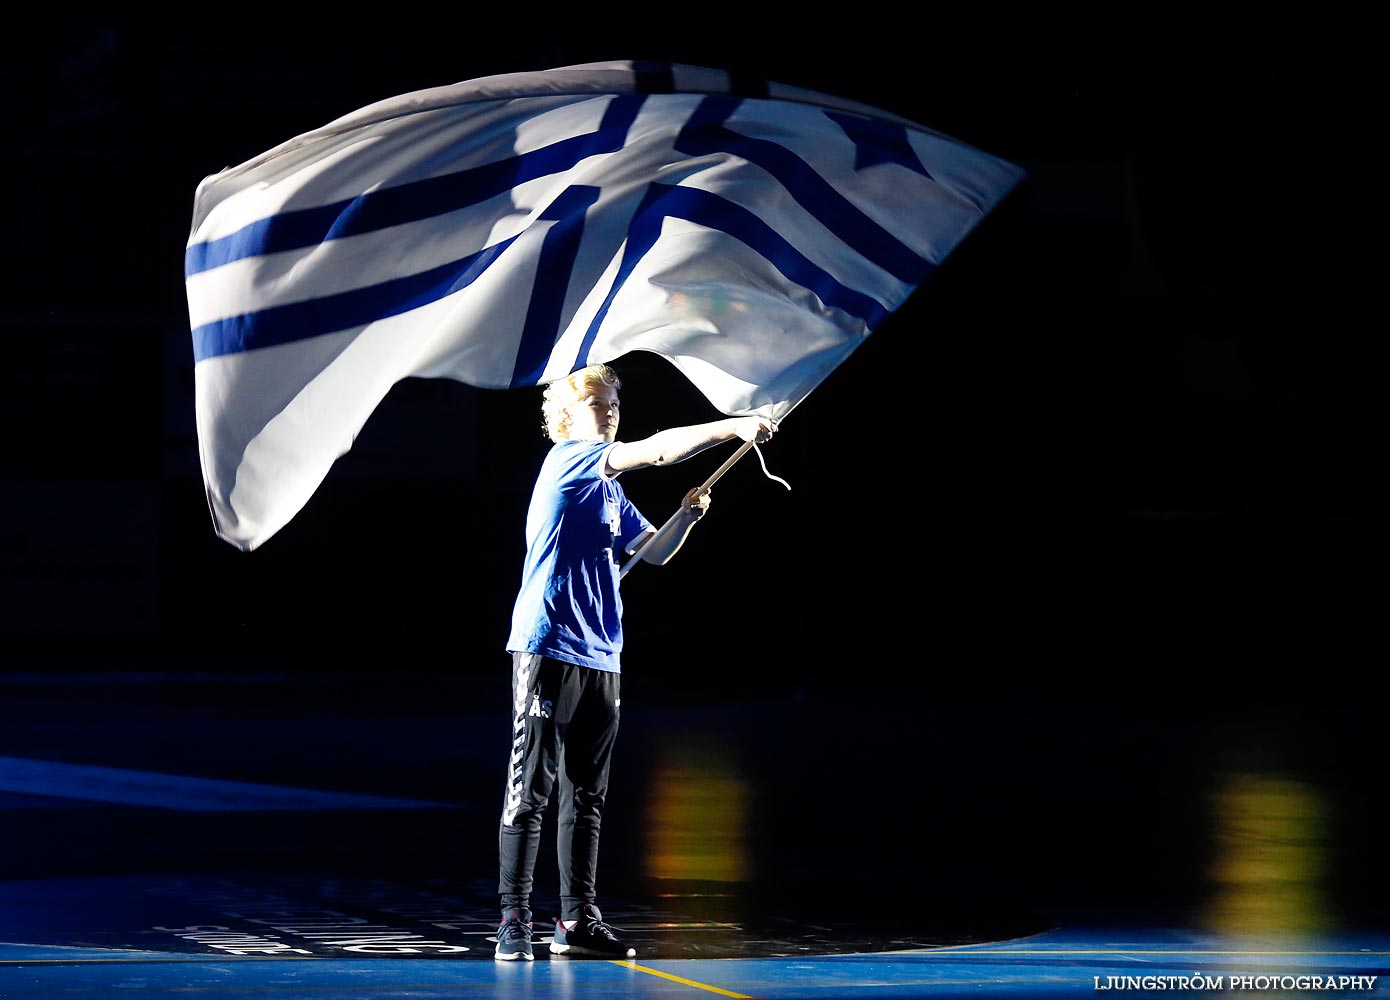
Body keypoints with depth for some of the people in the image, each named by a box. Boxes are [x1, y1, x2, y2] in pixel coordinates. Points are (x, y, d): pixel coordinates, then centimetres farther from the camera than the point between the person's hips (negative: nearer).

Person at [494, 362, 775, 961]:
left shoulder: (611, 490, 20)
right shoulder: (566, 460, -6)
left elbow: (654, 552, 25)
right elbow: (658, 449, -17)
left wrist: (686, 516, 6)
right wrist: (733, 428, -18)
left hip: (600, 659, 9)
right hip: (547, 647, -9)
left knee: (587, 796, 9)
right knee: (530, 791, -8)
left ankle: (578, 921, 13)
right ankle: (514, 922, -8)